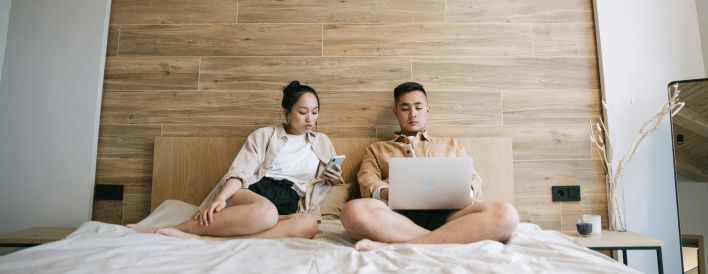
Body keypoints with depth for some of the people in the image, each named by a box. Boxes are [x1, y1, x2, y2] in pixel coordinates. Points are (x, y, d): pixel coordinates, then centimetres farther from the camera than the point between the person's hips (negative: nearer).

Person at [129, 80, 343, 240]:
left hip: (288, 206, 2)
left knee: (308, 225, -37)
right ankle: (168, 229, -28)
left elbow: (327, 178, 28)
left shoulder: (322, 142, 21)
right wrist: (221, 198, -20)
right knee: (265, 213, -41)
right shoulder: (264, 135, 12)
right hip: (253, 192, -2)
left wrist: (332, 178, 3)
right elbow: (240, 172, 0)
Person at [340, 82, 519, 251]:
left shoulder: (450, 145, 33)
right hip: (398, 213, -1)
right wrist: (387, 193, -14)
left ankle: (395, 245, -34)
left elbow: (473, 180, 21)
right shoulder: (377, 149, 29)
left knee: (505, 214, -30)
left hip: (444, 212, 2)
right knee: (354, 210, -35)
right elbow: (367, 182, 11)